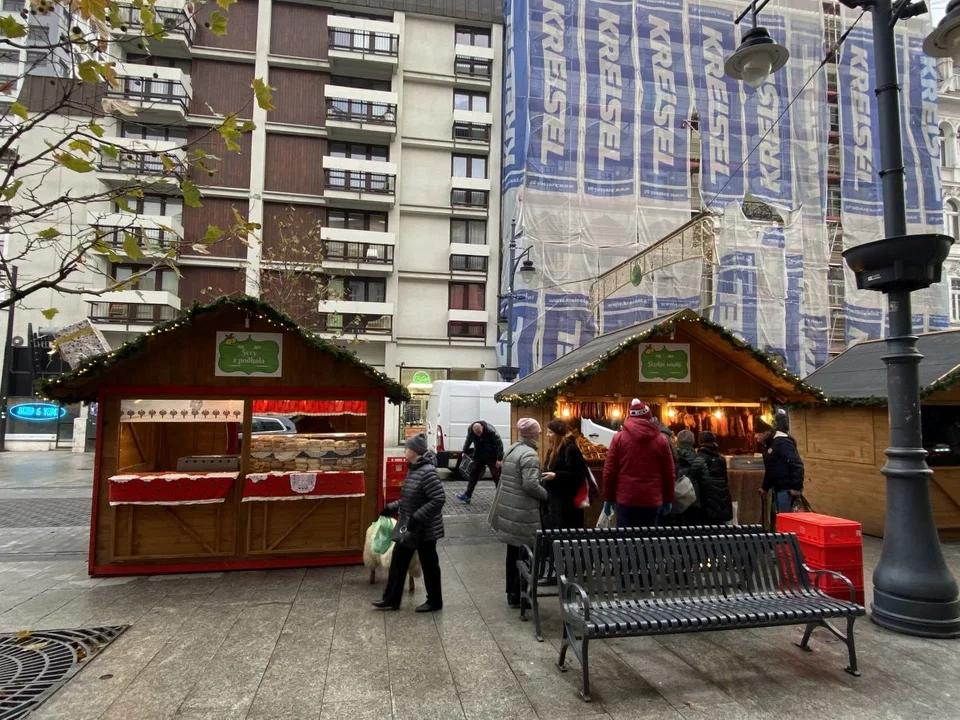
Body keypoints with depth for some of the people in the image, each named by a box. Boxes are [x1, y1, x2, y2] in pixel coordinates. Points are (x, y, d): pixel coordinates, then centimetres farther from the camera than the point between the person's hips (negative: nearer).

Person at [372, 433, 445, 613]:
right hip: (409, 526, 9)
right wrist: (393, 508, 10)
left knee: (429, 564, 8)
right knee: (398, 560, 15)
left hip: (425, 529, -9)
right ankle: (391, 599, 29)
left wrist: (418, 517, -28)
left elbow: (438, 499, -28)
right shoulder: (413, 469, 5)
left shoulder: (427, 472, -25)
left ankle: (434, 602, 26)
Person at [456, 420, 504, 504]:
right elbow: (468, 441, 8)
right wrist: (465, 451, 17)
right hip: (479, 456, 4)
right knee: (473, 474, 6)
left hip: (492, 457, -4)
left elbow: (499, 444, -23)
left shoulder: (491, 431, -28)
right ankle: (467, 495, 12)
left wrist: (499, 459, -24)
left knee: (497, 476, 1)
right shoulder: (470, 430, -14)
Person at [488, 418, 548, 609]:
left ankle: (511, 592, 29)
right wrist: (546, 495, -8)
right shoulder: (529, 454, -17)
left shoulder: (511, 449, 11)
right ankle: (517, 596, 12)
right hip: (522, 513, -9)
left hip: (509, 509, 9)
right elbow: (530, 485, -24)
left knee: (513, 552, 18)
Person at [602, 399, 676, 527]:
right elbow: (669, 473, 7)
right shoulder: (661, 440, 3)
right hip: (652, 500, 1)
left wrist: (608, 498, 8)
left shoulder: (619, 437, 0)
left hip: (625, 499, -1)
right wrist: (668, 500, 17)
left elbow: (609, 471, -1)